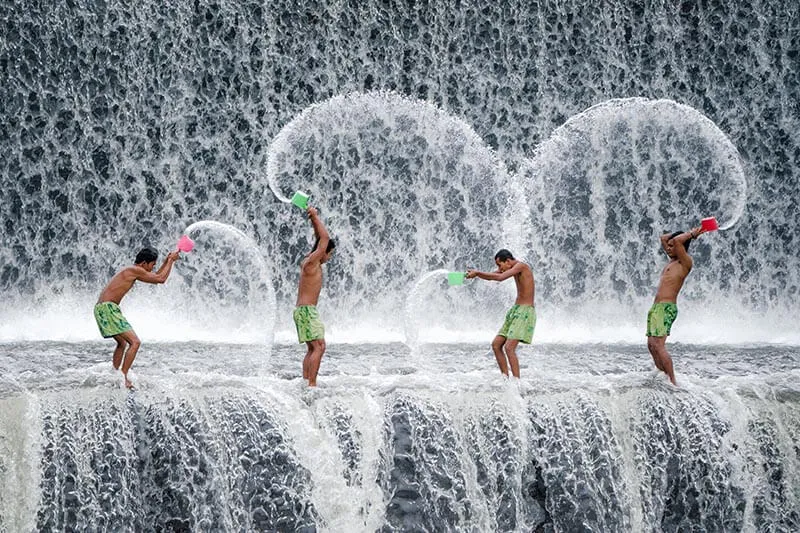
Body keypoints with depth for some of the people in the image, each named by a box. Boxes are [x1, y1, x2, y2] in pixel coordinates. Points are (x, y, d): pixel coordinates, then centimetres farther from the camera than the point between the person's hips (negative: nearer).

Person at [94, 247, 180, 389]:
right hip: (107, 308, -10)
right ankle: (123, 377, -18)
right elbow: (161, 279, -10)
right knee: (135, 342, -15)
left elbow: (156, 276, 32)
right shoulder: (134, 270, -11)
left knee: (122, 343, 27)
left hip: (102, 308, 10)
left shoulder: (131, 271, 18)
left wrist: (167, 261, 26)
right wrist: (171, 261, 1)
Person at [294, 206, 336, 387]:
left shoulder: (308, 261, 14)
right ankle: (312, 384, -21)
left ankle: (306, 383, 7)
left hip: (305, 311, 10)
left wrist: (314, 219, 15)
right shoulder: (311, 262, -12)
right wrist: (315, 217, -5)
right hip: (306, 310, -10)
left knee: (313, 349, 11)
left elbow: (320, 238, 25)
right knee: (319, 347, -15)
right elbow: (325, 238, -14)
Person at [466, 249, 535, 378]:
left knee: (509, 347, -19)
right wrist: (476, 273, 0)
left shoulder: (521, 266, -14)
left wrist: (478, 272, -20)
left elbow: (500, 277, -26)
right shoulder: (514, 268, 14)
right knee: (496, 345, 6)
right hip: (515, 310, 10)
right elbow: (490, 277, 20)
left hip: (525, 312, -10)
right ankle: (506, 379, 9)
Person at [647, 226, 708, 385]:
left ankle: (672, 382, -18)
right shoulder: (672, 261, 20)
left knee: (658, 345, -17)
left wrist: (691, 234, -2)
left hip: (666, 307, -10)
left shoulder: (685, 262, -6)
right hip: (656, 307, 10)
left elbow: (677, 240, -19)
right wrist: (691, 233, 25)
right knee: (651, 345, 7)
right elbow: (663, 238, 31)